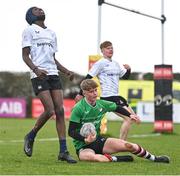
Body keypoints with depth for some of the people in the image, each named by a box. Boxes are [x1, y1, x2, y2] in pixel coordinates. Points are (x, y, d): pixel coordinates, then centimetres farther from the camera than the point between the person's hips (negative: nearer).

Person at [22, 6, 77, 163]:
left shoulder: (51, 33, 23)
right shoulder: (29, 30, 4)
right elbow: (25, 55, -3)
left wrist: (66, 71, 11)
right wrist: (35, 69, -21)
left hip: (53, 75, 6)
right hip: (39, 76, -6)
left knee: (60, 111, -5)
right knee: (50, 111, -16)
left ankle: (63, 151, -5)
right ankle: (31, 137, 9)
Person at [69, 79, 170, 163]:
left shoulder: (101, 104, 1)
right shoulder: (79, 108, -17)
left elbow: (117, 108, 22)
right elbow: (71, 131, -17)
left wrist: (130, 115, 7)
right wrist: (85, 140, -31)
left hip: (98, 140, 6)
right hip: (83, 146, -6)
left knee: (128, 146, -7)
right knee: (90, 157, -44)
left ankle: (154, 158, 14)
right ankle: (116, 159, -23)